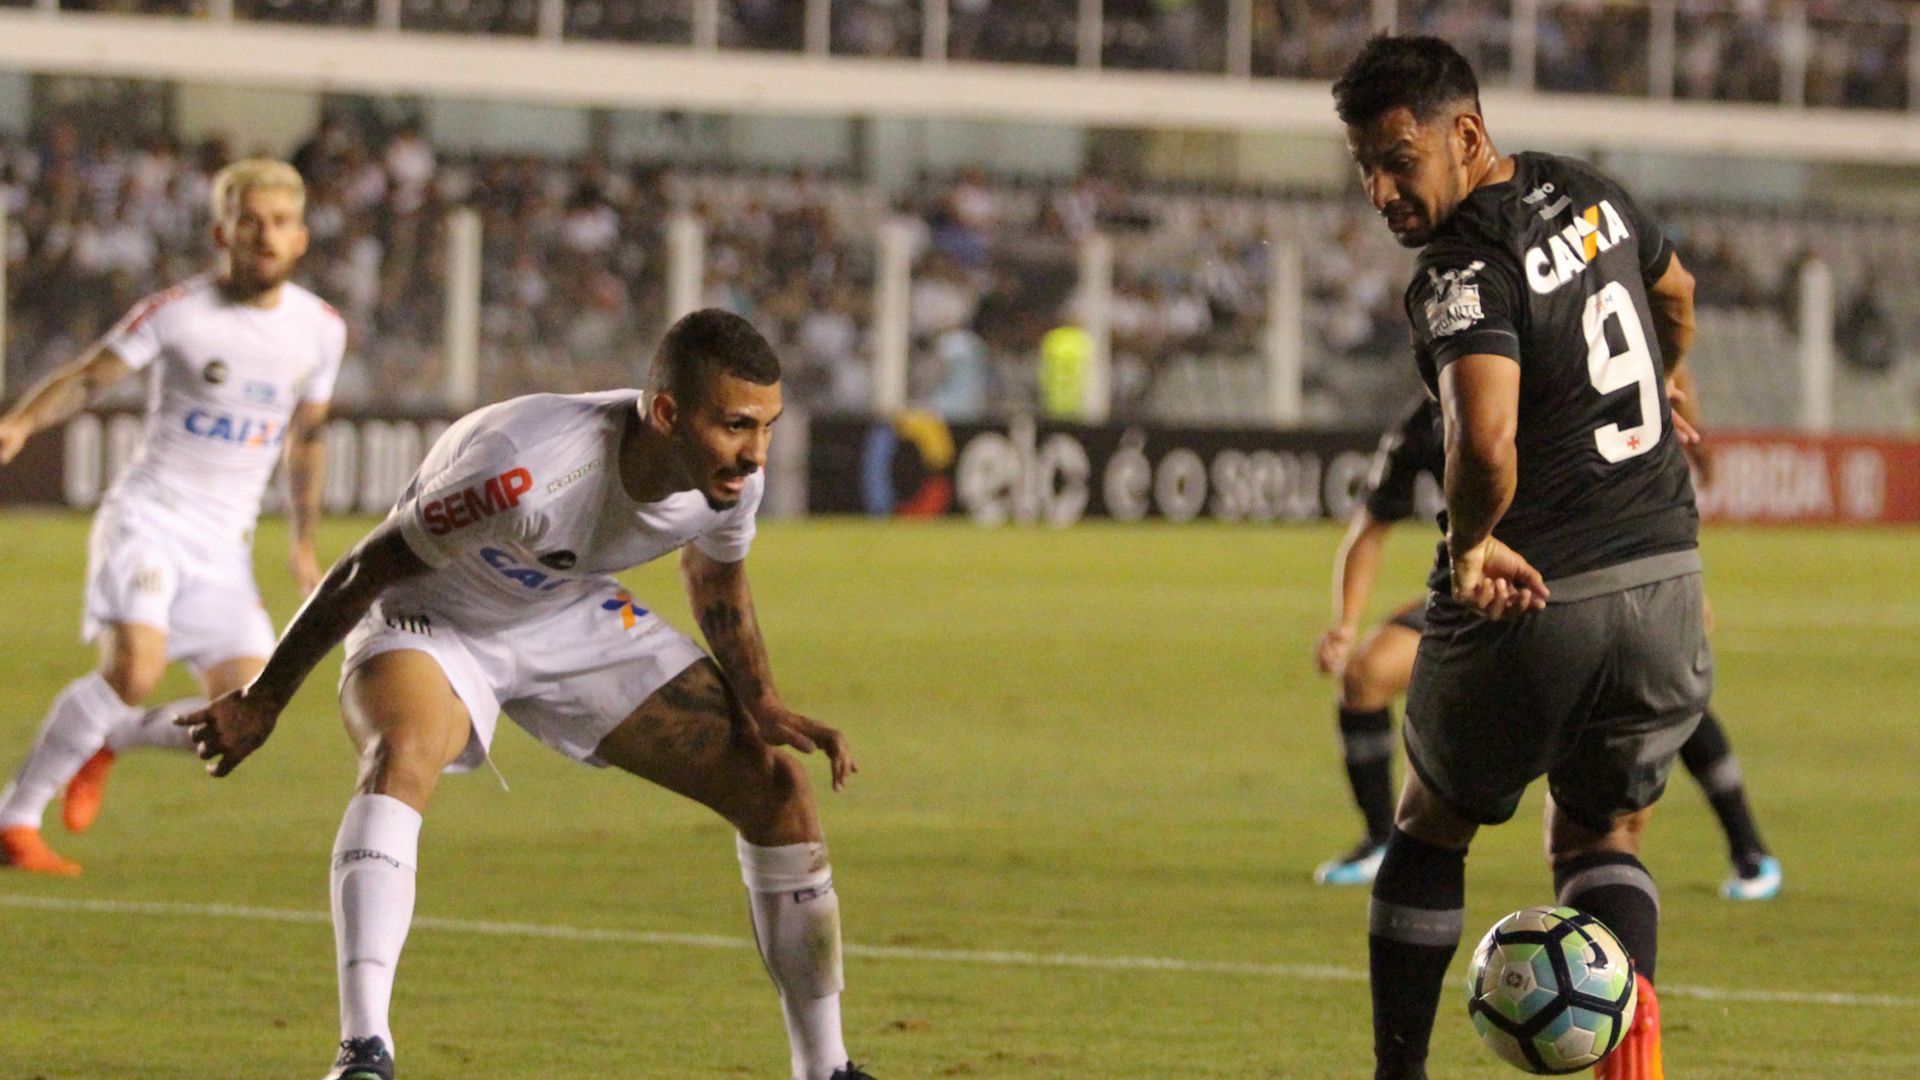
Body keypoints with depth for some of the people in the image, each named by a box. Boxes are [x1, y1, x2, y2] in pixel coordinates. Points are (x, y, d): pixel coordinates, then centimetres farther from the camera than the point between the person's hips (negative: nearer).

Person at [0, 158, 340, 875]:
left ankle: (104, 743, 21)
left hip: (225, 546, 5)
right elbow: (87, 378, -7)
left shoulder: (320, 329, 6)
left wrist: (304, 543, 25)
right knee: (134, 669, -27)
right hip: (148, 515, -5)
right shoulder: (178, 312, -7)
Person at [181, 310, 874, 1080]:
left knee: (775, 790, -3)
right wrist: (263, 702, -16)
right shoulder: (528, 472, -40)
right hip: (431, 617, -6)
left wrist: (760, 706, -7)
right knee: (402, 757, -39)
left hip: (577, 620, 6)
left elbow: (717, 580, 6)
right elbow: (366, 570, -26)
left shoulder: (732, 477, -20)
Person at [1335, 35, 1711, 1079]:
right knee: (1599, 838, 18)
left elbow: (1486, 445, -36)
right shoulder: (1588, 192, 5)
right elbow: (1674, 291, 28)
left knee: (1430, 827, 18)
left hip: (1531, 603, -6)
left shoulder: (1466, 275, -19)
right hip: (1666, 582, 6)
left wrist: (1470, 545, -16)